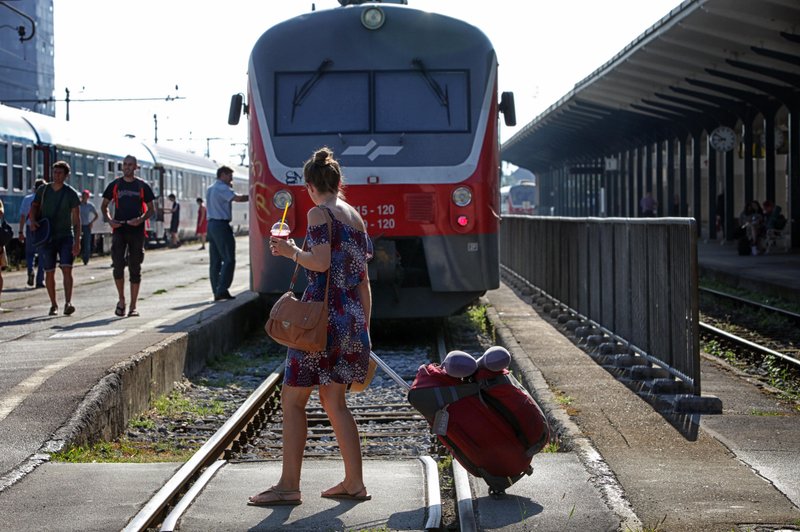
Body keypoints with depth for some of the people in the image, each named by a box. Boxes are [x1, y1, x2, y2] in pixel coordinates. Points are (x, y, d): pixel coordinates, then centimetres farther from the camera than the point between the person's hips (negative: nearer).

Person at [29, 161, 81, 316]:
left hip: (66, 236, -2)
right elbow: (34, 207, 11)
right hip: (46, 237, 3)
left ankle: (68, 303, -23)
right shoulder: (43, 190, 5)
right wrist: (33, 220, -11)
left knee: (67, 269, -16)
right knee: (49, 272, 4)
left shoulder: (71, 193, -3)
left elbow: (76, 220, -5)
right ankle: (53, 305, 16)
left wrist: (77, 242, -13)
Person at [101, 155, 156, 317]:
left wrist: (141, 219, -12)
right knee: (118, 266, -10)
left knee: (135, 269, 2)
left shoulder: (142, 186, 5)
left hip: (136, 231, 0)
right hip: (119, 230, 0)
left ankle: (133, 306, 9)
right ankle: (121, 300, 10)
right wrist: (109, 220, -5)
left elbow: (151, 209, 9)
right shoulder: (115, 185, 7)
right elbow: (104, 205, 14)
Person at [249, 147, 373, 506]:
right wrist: (364, 328, 19)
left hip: (322, 315, -8)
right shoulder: (356, 217, 14)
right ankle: (354, 483, 13)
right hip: (351, 321, 8)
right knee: (333, 401, 15)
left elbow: (321, 262, -21)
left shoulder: (319, 214, -8)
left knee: (292, 399, 0)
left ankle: (289, 485, -1)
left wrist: (291, 251, -3)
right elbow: (363, 280, 15)